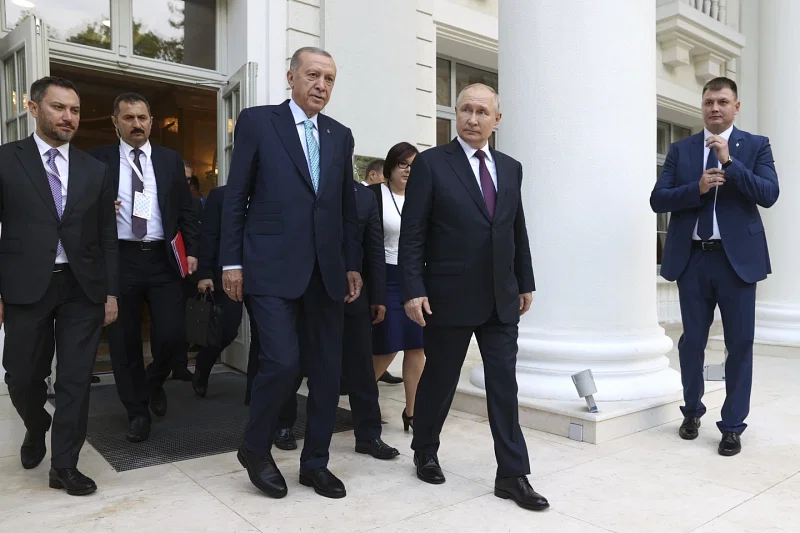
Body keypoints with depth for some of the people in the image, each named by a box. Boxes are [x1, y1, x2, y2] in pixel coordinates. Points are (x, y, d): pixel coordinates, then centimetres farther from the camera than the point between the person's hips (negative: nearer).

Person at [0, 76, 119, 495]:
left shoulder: (95, 170, 9)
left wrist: (111, 292, 4)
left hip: (83, 288, 2)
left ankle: (64, 466, 17)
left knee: (76, 379, 3)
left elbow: (107, 238, 9)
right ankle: (37, 429, 41)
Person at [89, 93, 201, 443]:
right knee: (124, 341, 5)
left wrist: (191, 251, 2)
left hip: (163, 259, 1)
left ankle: (155, 382, 28)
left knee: (171, 335, -5)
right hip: (119, 259, 0)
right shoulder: (99, 159, 6)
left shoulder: (170, 160, 10)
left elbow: (185, 210, 9)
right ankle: (137, 412, 22)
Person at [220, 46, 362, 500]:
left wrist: (353, 265, 10)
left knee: (329, 369, 7)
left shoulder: (341, 135, 14)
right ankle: (255, 449, 17)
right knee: (283, 362, -11)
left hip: (328, 271, 5)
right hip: (274, 267, -4)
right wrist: (232, 261, -3)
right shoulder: (257, 121, 3)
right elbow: (236, 197, 2)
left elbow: (348, 206, 15)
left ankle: (316, 462, 24)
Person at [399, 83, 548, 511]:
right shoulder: (431, 163, -4)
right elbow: (412, 234, -9)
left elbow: (518, 231, 15)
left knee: (504, 385, 5)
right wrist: (413, 291, -15)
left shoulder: (510, 168, 11)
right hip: (449, 297, -4)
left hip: (501, 299, 4)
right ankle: (425, 452, 33)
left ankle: (512, 475, 15)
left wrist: (525, 282, 14)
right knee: (439, 380, 11)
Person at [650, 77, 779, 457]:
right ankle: (692, 411, 30)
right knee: (692, 341, 10)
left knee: (740, 343, 4)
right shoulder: (681, 149, 7)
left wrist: (729, 161, -17)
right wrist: (697, 188, -16)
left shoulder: (756, 146, 4)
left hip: (737, 257, -1)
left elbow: (769, 195, -10)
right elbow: (658, 200, -1)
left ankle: (732, 426, 17)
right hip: (692, 258, 1)